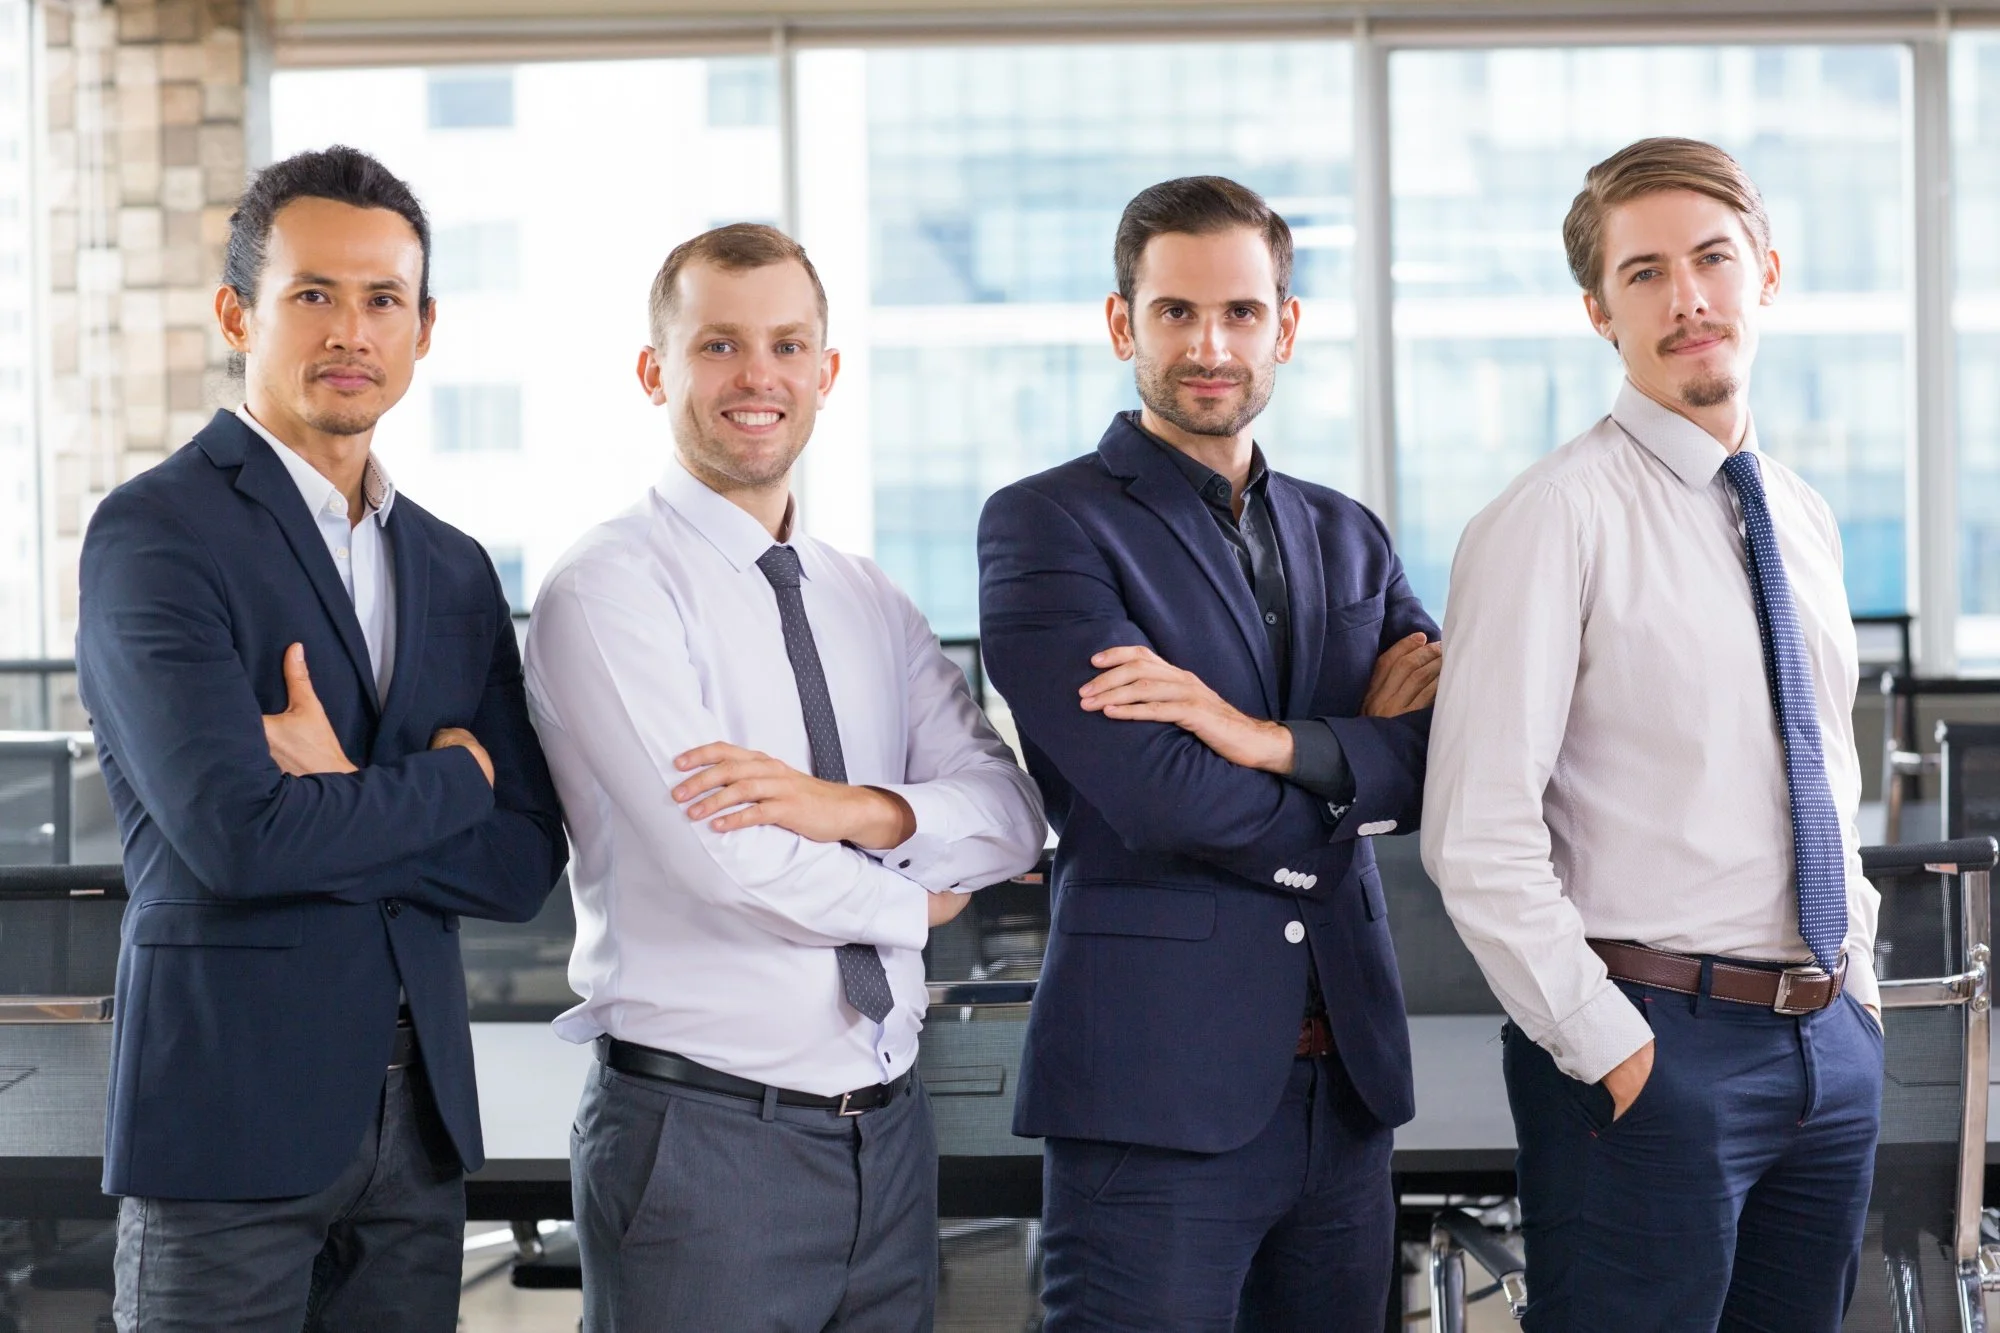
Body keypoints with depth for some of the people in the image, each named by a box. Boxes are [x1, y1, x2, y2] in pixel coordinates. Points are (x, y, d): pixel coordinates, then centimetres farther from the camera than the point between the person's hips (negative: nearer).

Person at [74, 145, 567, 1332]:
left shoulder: (456, 569, 12)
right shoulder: (153, 533, -7)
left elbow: (523, 864, 5)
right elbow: (236, 833, -19)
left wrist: (339, 815, -10)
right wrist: (449, 779, -5)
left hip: (419, 1113, 6)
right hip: (229, 1104, -5)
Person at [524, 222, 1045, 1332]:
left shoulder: (871, 602, 14)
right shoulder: (606, 589, -9)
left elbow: (1012, 815, 2)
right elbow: (732, 865, -18)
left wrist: (851, 807, -17)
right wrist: (913, 900, -2)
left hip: (889, 1132, 6)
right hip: (701, 1142, -6)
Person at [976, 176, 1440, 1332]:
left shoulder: (1347, 537, 15)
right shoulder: (1044, 526, -4)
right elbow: (1155, 796, -16)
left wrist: (1268, 739, -16)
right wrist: (1359, 766, -1)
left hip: (1345, 1085, 6)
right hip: (1157, 1089, -6)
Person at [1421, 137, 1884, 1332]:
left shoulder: (1804, 520, 12)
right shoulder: (1558, 521, -11)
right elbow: (1478, 838, -17)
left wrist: (1859, 984, 12)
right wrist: (1611, 1052, -16)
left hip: (1834, 1042, 7)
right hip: (1655, 1046, -7)